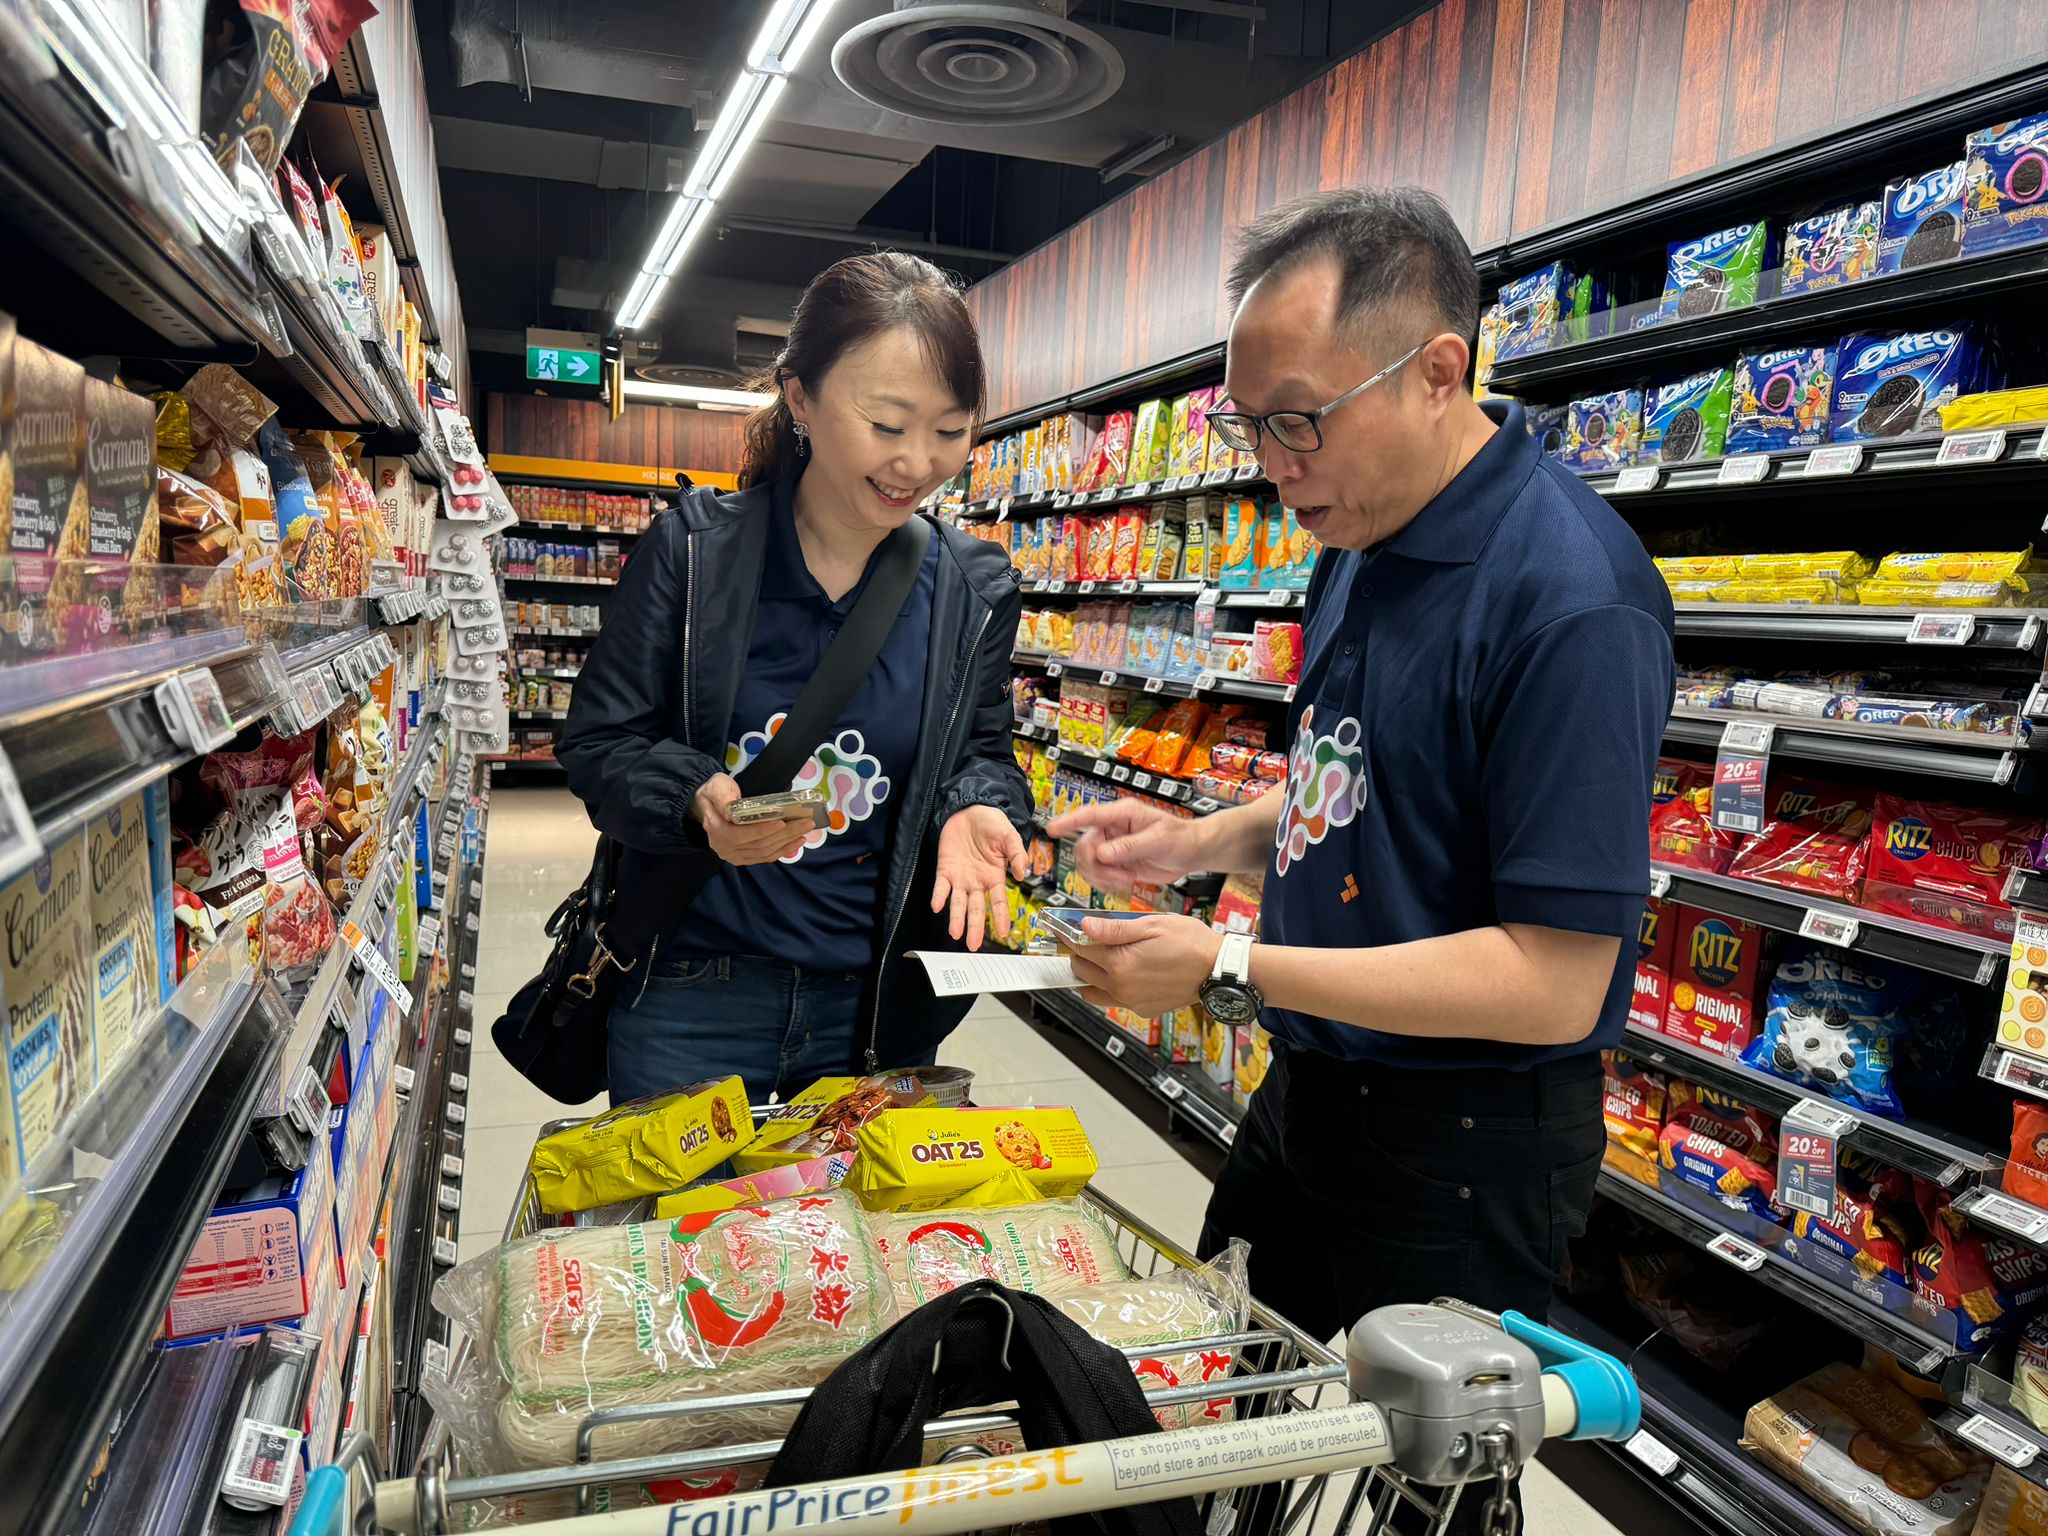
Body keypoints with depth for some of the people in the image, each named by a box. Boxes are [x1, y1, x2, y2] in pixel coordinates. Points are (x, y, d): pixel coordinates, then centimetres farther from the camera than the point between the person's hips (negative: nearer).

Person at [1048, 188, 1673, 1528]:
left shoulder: (1568, 595, -26)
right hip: (1309, 1093, 8)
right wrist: (1200, 841, -2)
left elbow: (1553, 984, -26)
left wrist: (1231, 971, -26)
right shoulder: (1363, 541, 3)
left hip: (1460, 1150, -8)